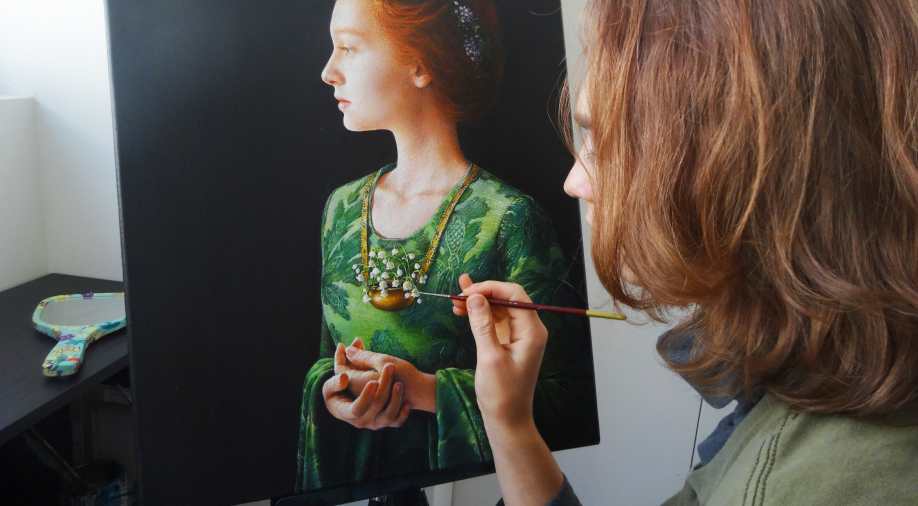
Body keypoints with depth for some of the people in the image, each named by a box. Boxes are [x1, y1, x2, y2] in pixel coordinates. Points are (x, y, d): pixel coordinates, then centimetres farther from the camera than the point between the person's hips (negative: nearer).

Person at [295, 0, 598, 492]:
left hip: (463, 476, -4)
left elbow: (570, 396, -11)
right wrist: (330, 394, -7)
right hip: (350, 476, 4)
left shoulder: (507, 220, -14)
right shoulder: (342, 208, 4)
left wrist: (428, 391, -17)